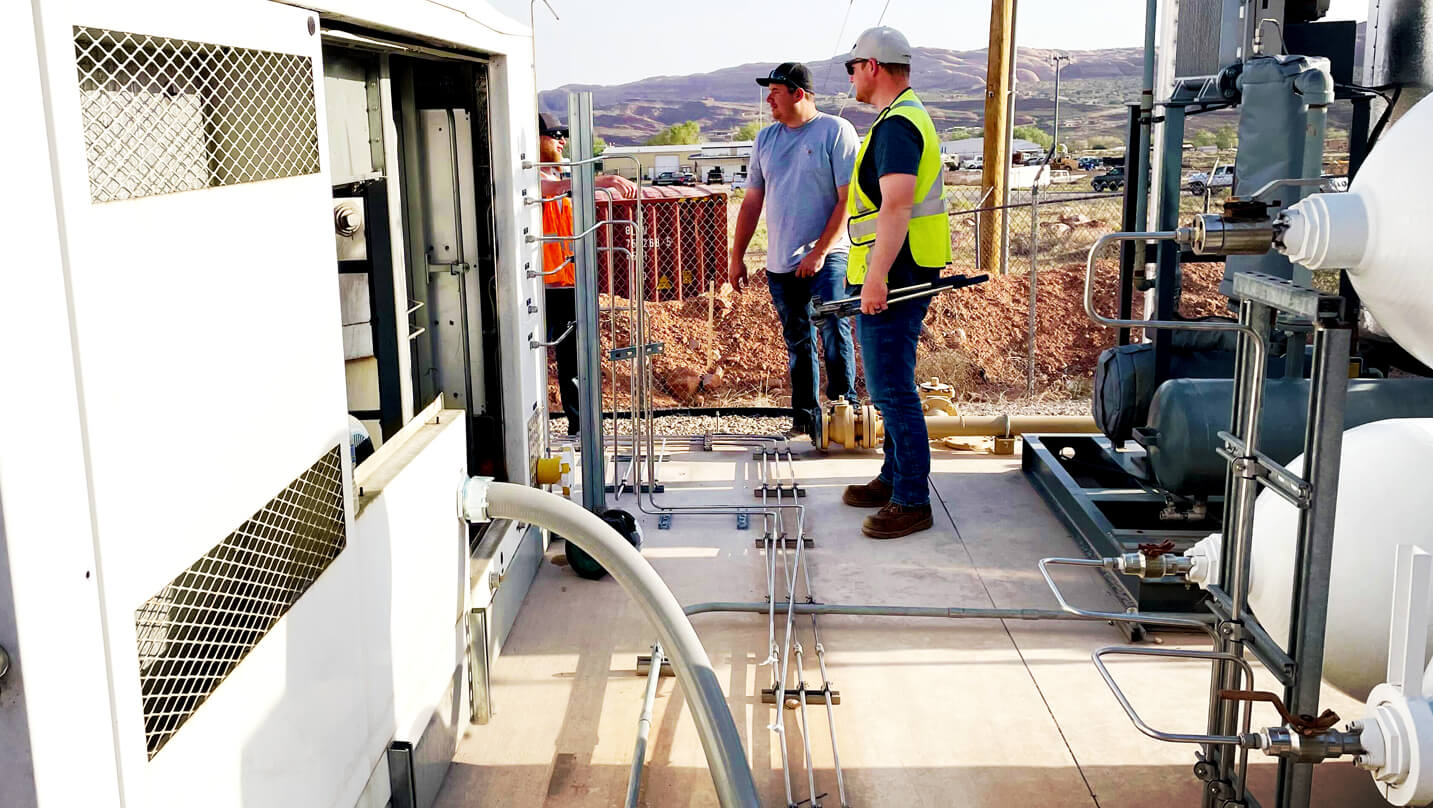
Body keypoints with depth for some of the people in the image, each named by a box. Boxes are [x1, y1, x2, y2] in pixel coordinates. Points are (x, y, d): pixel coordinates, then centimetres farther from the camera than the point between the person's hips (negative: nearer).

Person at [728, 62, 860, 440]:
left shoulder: (836, 131, -4)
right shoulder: (766, 138, 13)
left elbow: (848, 199, -10)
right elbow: (752, 202, 17)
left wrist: (820, 251, -16)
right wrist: (737, 257, 14)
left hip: (827, 257, -5)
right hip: (780, 263, 5)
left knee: (833, 327, -20)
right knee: (797, 343, 10)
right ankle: (804, 418, 18)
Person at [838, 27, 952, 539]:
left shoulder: (896, 125, -16)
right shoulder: (910, 117, 19)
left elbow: (896, 206, -26)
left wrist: (876, 278, -29)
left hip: (889, 283, -11)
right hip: (900, 279, 11)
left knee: (892, 390, -6)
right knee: (890, 387, 19)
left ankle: (912, 502, 1)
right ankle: (894, 478, 31)